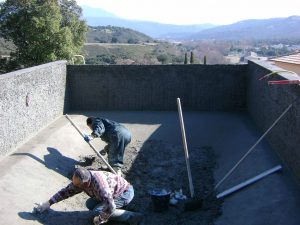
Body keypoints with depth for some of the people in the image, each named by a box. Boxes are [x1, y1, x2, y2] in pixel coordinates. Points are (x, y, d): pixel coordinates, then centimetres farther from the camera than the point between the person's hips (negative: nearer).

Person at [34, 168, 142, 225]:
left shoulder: (98, 183, -38)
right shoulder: (81, 180, -13)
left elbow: (111, 207, -38)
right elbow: (66, 191, 2)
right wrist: (48, 203, 3)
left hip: (126, 192, -8)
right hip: (113, 192, 8)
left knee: (98, 210, -19)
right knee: (90, 204, 2)